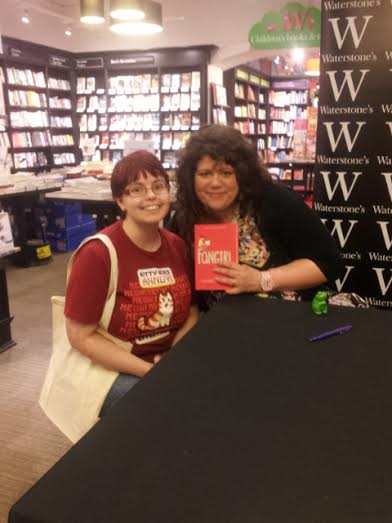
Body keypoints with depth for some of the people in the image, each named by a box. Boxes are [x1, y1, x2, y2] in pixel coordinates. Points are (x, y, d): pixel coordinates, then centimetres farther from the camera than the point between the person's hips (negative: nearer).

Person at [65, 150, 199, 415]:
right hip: (111, 370, -5)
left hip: (172, 361, 6)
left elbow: (192, 309, 6)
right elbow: (82, 336, -16)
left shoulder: (177, 245, -1)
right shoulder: (97, 254, -18)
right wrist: (149, 371, -20)